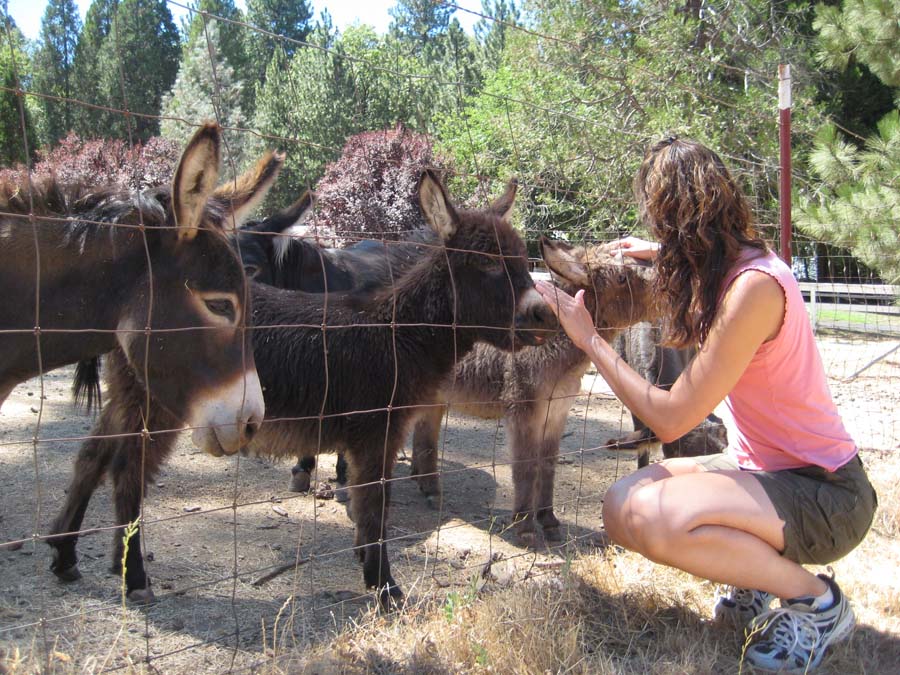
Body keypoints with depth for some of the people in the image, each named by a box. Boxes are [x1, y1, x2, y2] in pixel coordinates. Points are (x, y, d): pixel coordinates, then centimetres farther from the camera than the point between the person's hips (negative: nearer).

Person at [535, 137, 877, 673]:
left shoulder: (754, 286, -26)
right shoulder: (736, 266, 1)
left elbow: (669, 419, -24)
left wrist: (589, 338, -16)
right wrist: (662, 257, 29)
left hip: (824, 493, -8)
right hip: (764, 467, 8)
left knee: (648, 515, -30)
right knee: (622, 506, -2)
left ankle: (816, 600, -6)